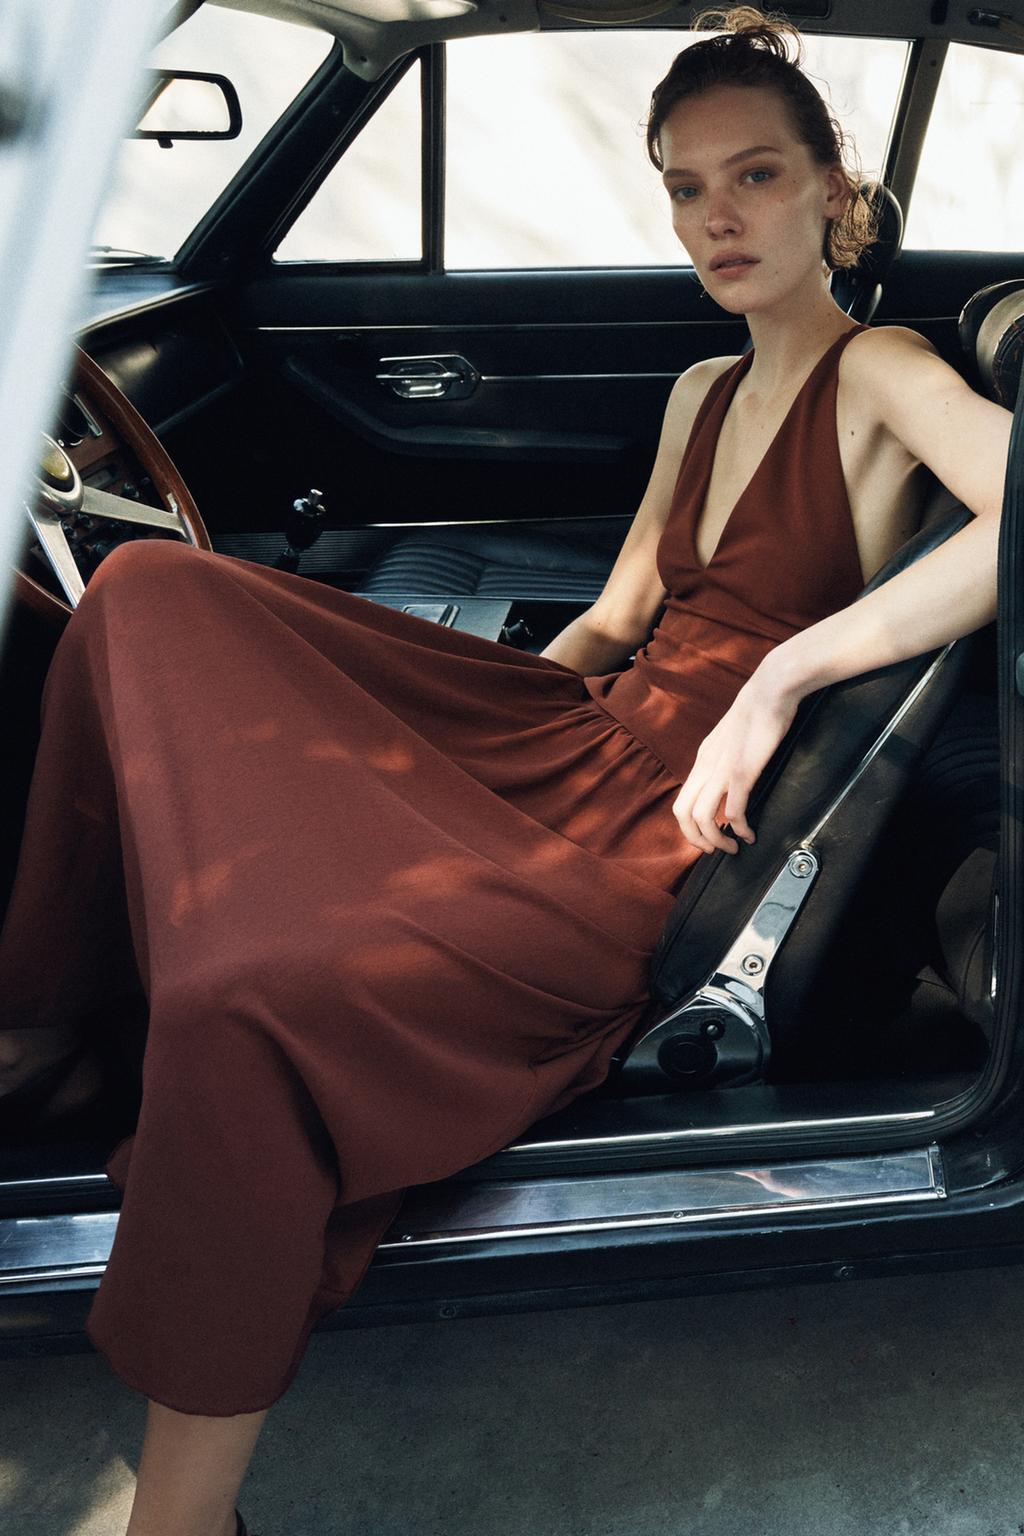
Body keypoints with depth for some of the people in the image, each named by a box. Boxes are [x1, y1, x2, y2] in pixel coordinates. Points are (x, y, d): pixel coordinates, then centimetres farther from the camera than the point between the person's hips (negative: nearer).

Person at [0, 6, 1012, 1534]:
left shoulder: (882, 375, -4)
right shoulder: (702, 390, 19)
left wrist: (780, 671, -25)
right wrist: (487, 703, 5)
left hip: (668, 834, -8)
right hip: (571, 738, 8)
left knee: (246, 993, -32)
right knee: (151, 592, -5)